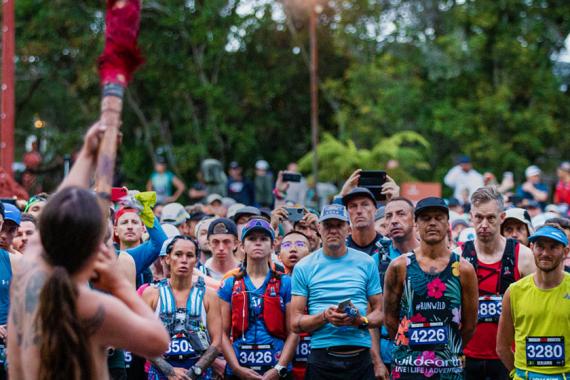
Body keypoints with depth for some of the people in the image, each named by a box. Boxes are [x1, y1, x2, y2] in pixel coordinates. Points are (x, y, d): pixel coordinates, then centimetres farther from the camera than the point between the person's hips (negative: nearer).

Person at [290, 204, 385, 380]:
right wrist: (324, 317, -16)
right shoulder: (304, 267, 4)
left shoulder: (366, 263, 8)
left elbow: (379, 312, 10)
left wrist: (362, 321, -11)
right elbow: (295, 323, 2)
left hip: (361, 357, 1)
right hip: (321, 357, -1)